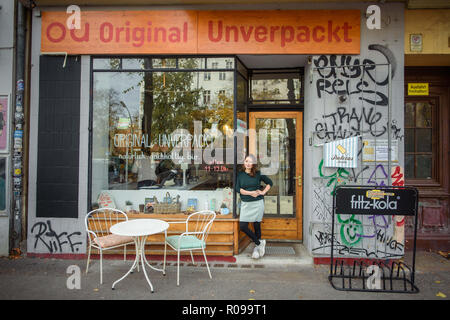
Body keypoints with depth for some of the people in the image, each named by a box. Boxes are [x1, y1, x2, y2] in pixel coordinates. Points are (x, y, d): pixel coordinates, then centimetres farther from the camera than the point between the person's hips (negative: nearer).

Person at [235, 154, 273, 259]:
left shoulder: (258, 174, -2)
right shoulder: (240, 174, 3)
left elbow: (270, 183, 8)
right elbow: (238, 188, -5)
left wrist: (263, 192, -3)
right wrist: (251, 193, -13)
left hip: (257, 203, -2)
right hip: (245, 204, 2)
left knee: (257, 226, 6)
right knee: (242, 226, -5)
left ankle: (257, 247, 25)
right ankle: (260, 243, 13)